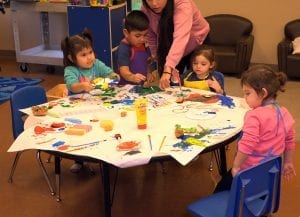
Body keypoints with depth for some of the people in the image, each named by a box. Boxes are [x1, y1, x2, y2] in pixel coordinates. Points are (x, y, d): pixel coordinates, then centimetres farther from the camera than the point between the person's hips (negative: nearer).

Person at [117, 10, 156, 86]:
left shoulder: (144, 46, 12)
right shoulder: (124, 48, -11)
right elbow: (124, 70, -21)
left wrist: (149, 73, 9)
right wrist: (132, 77, -40)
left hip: (143, 85, 6)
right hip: (128, 86, -6)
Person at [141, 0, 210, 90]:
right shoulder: (145, 9, -22)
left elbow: (180, 38, -51)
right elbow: (151, 36, -5)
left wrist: (168, 69, -62)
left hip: (197, 44, -3)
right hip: (169, 47, 4)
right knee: (168, 84, 3)